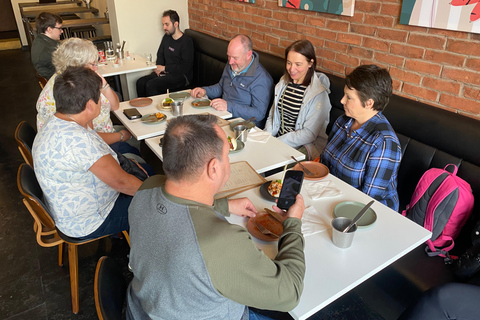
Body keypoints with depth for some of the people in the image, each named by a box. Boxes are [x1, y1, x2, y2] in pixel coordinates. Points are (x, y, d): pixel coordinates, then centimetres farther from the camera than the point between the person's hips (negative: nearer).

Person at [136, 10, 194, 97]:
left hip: (181, 76, -8)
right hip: (166, 72, 8)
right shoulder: (166, 37, 11)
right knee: (140, 82, -11)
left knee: (151, 85, -27)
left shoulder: (186, 41, -14)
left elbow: (186, 68, -18)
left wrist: (164, 68, -13)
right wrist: (158, 66, 5)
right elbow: (160, 54, 27)